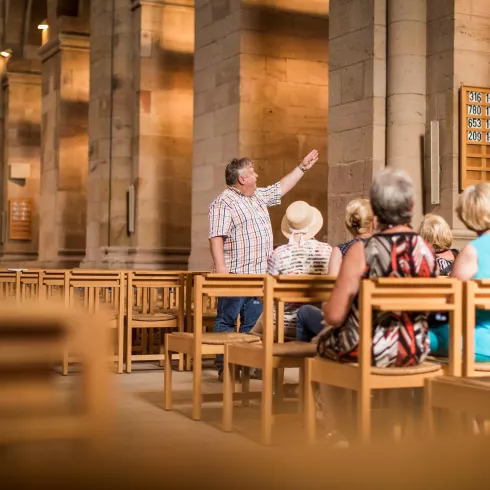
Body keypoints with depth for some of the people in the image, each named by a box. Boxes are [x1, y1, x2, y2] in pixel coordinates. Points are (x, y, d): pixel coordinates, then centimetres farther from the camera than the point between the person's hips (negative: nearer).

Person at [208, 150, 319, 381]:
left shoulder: (259, 196, 17)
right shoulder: (223, 204, -11)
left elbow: (281, 187, 33)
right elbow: (216, 239, -18)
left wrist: (302, 167, 33)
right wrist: (221, 270, -25)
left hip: (258, 275, 9)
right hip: (234, 275, -8)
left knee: (253, 324, 10)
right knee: (227, 321, -2)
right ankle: (224, 368, 1)